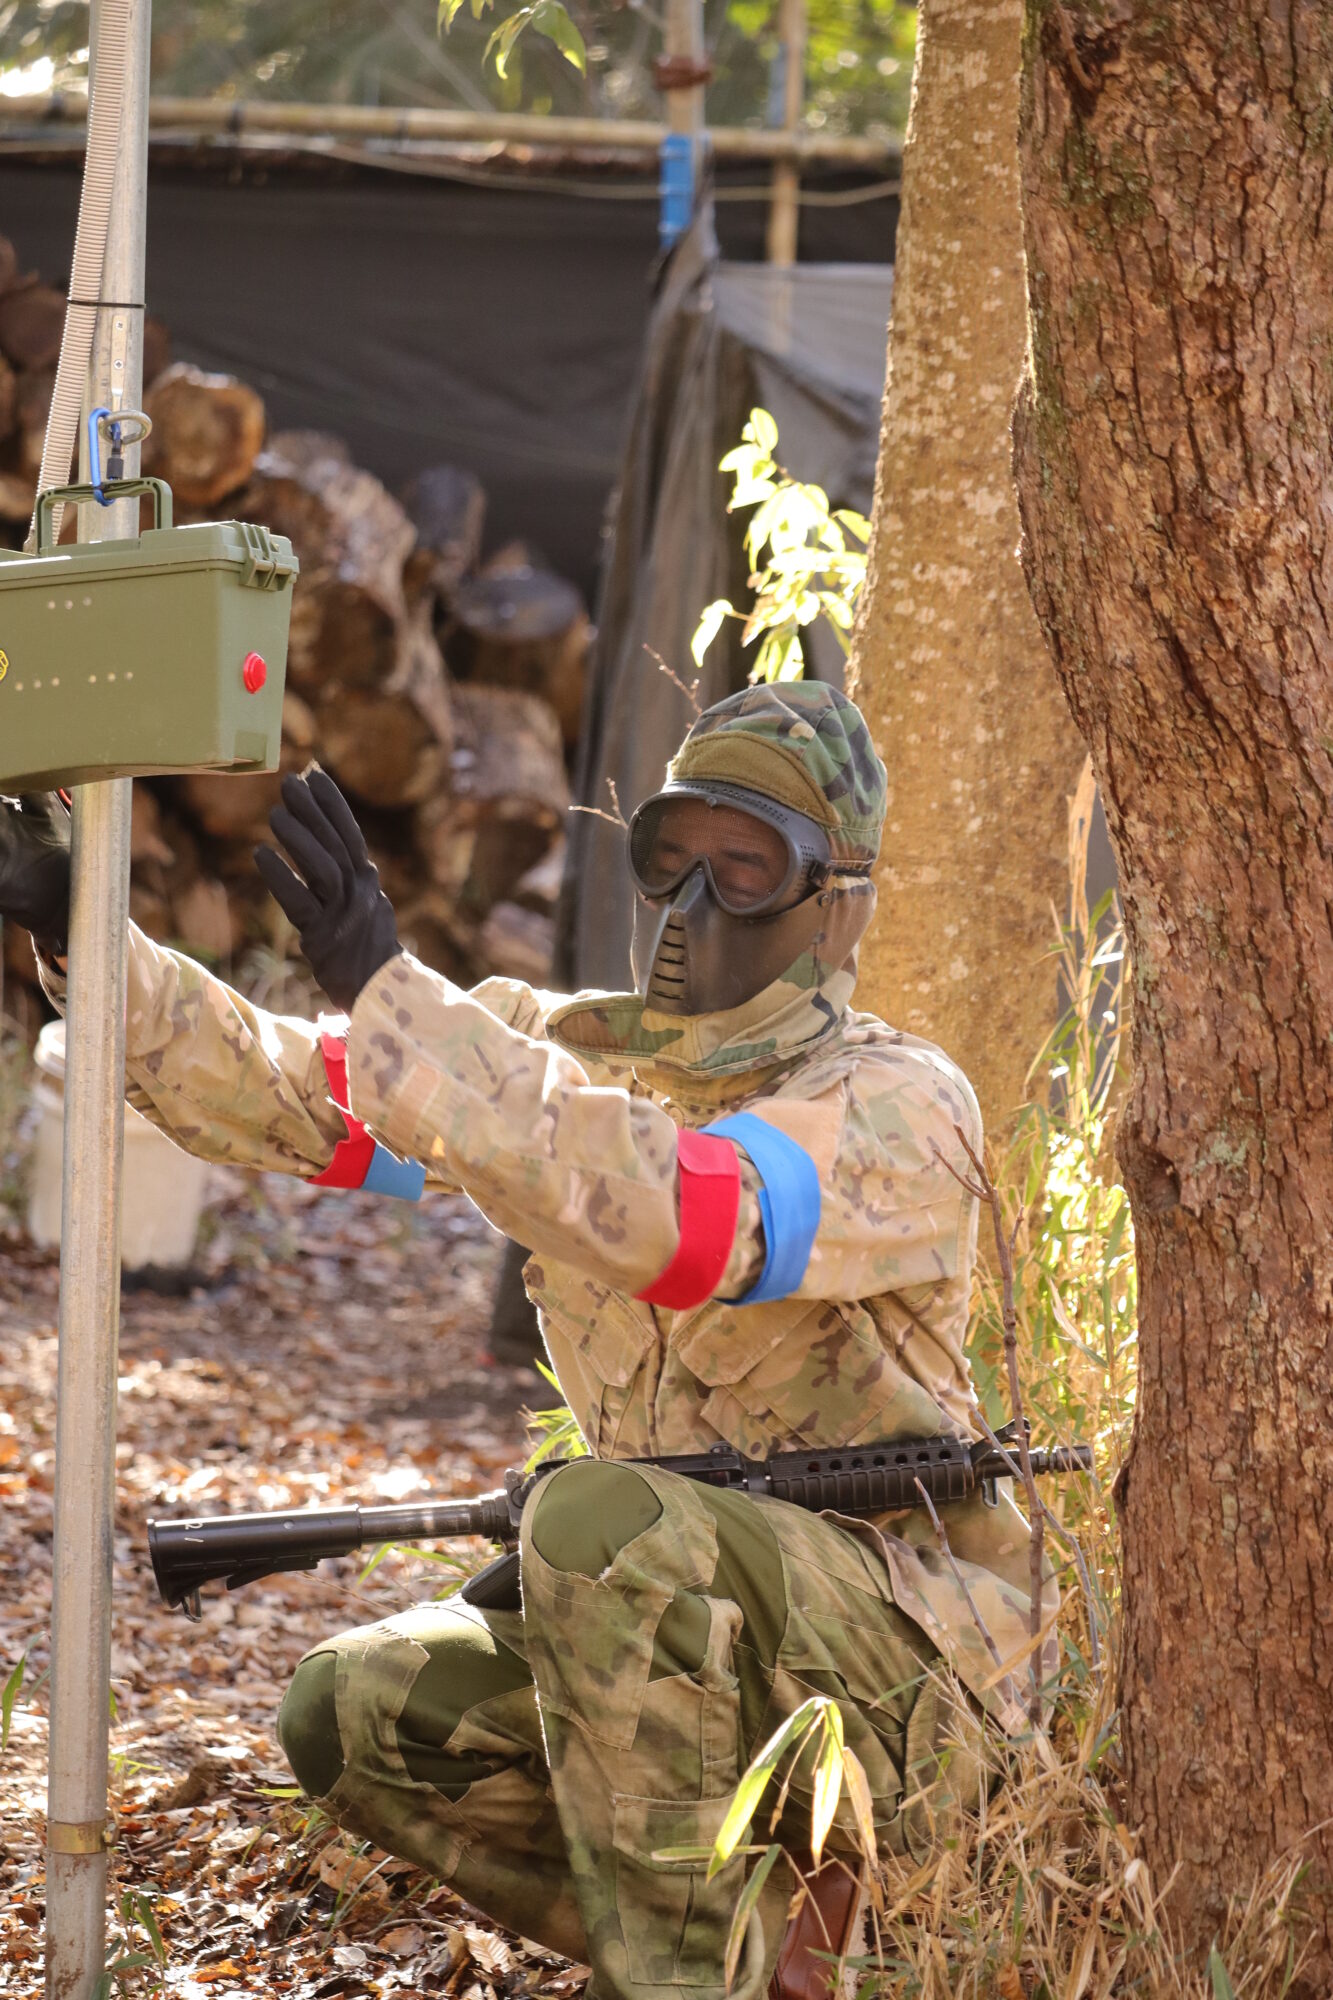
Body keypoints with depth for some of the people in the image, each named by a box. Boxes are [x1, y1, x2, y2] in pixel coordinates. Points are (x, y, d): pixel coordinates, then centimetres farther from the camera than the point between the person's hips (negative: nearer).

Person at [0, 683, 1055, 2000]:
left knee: (604, 1520, -32)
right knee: (351, 1717, -7)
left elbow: (682, 1225, -36)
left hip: (912, 1679, -8)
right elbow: (275, 1091, 1)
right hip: (683, 1637, 8)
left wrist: (387, 996, -39)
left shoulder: (902, 1107, -16)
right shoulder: (575, 1054, 6)